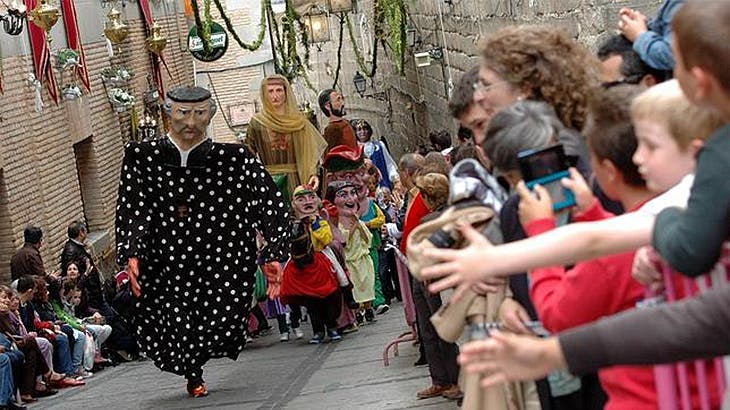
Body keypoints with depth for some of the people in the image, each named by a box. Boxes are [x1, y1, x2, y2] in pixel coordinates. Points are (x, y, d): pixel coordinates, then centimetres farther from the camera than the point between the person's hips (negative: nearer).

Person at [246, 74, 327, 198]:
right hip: (268, 181, -1)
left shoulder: (298, 121, 6)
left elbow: (309, 153, 4)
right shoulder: (257, 122, 3)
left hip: (296, 181, 1)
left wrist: (313, 174, -10)